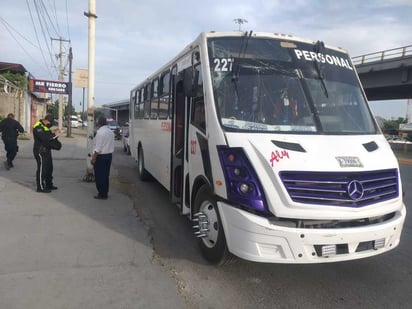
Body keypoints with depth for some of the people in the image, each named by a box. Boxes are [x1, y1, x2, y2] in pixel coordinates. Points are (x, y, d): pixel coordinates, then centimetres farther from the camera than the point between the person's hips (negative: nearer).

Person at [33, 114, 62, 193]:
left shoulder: (45, 126, 17)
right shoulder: (38, 127, -15)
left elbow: (48, 136, 22)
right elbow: (44, 137, -29)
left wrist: (54, 133, 3)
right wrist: (54, 134, -24)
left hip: (46, 150, 10)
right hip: (40, 151, -10)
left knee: (49, 168, 15)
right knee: (42, 169, -7)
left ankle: (49, 185, 27)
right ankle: (41, 187, -1)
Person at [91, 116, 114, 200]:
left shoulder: (100, 132, -17)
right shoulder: (111, 132, 9)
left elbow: (98, 148, -19)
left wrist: (93, 158, -15)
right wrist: (109, 153, 17)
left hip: (101, 156, -8)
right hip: (109, 155, 8)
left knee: (99, 176, 1)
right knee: (106, 175, 14)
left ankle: (102, 194, 5)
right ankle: (105, 193, 21)